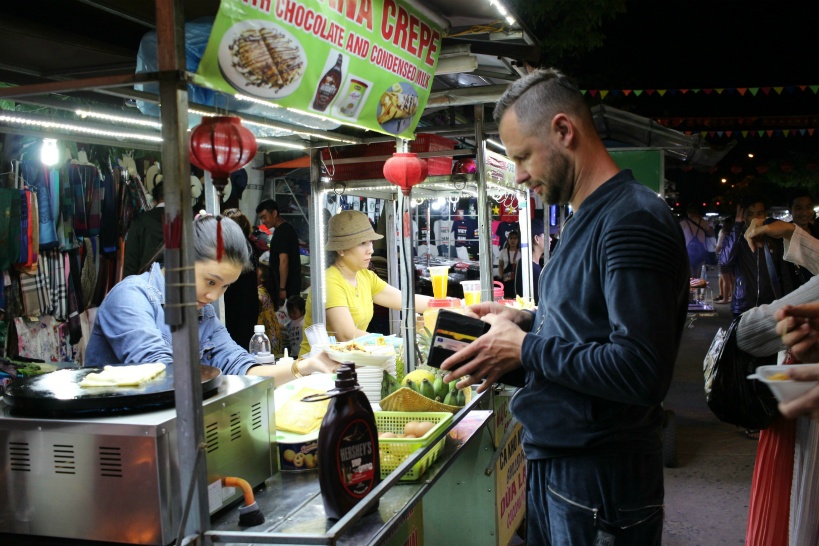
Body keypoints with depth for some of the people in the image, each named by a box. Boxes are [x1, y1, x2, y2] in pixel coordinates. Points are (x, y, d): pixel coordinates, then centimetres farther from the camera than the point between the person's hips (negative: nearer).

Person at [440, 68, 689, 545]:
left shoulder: (633, 220, -21)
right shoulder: (586, 219, 13)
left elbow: (640, 370, -28)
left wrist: (525, 349, -19)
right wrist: (526, 321, 6)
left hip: (600, 483, -9)